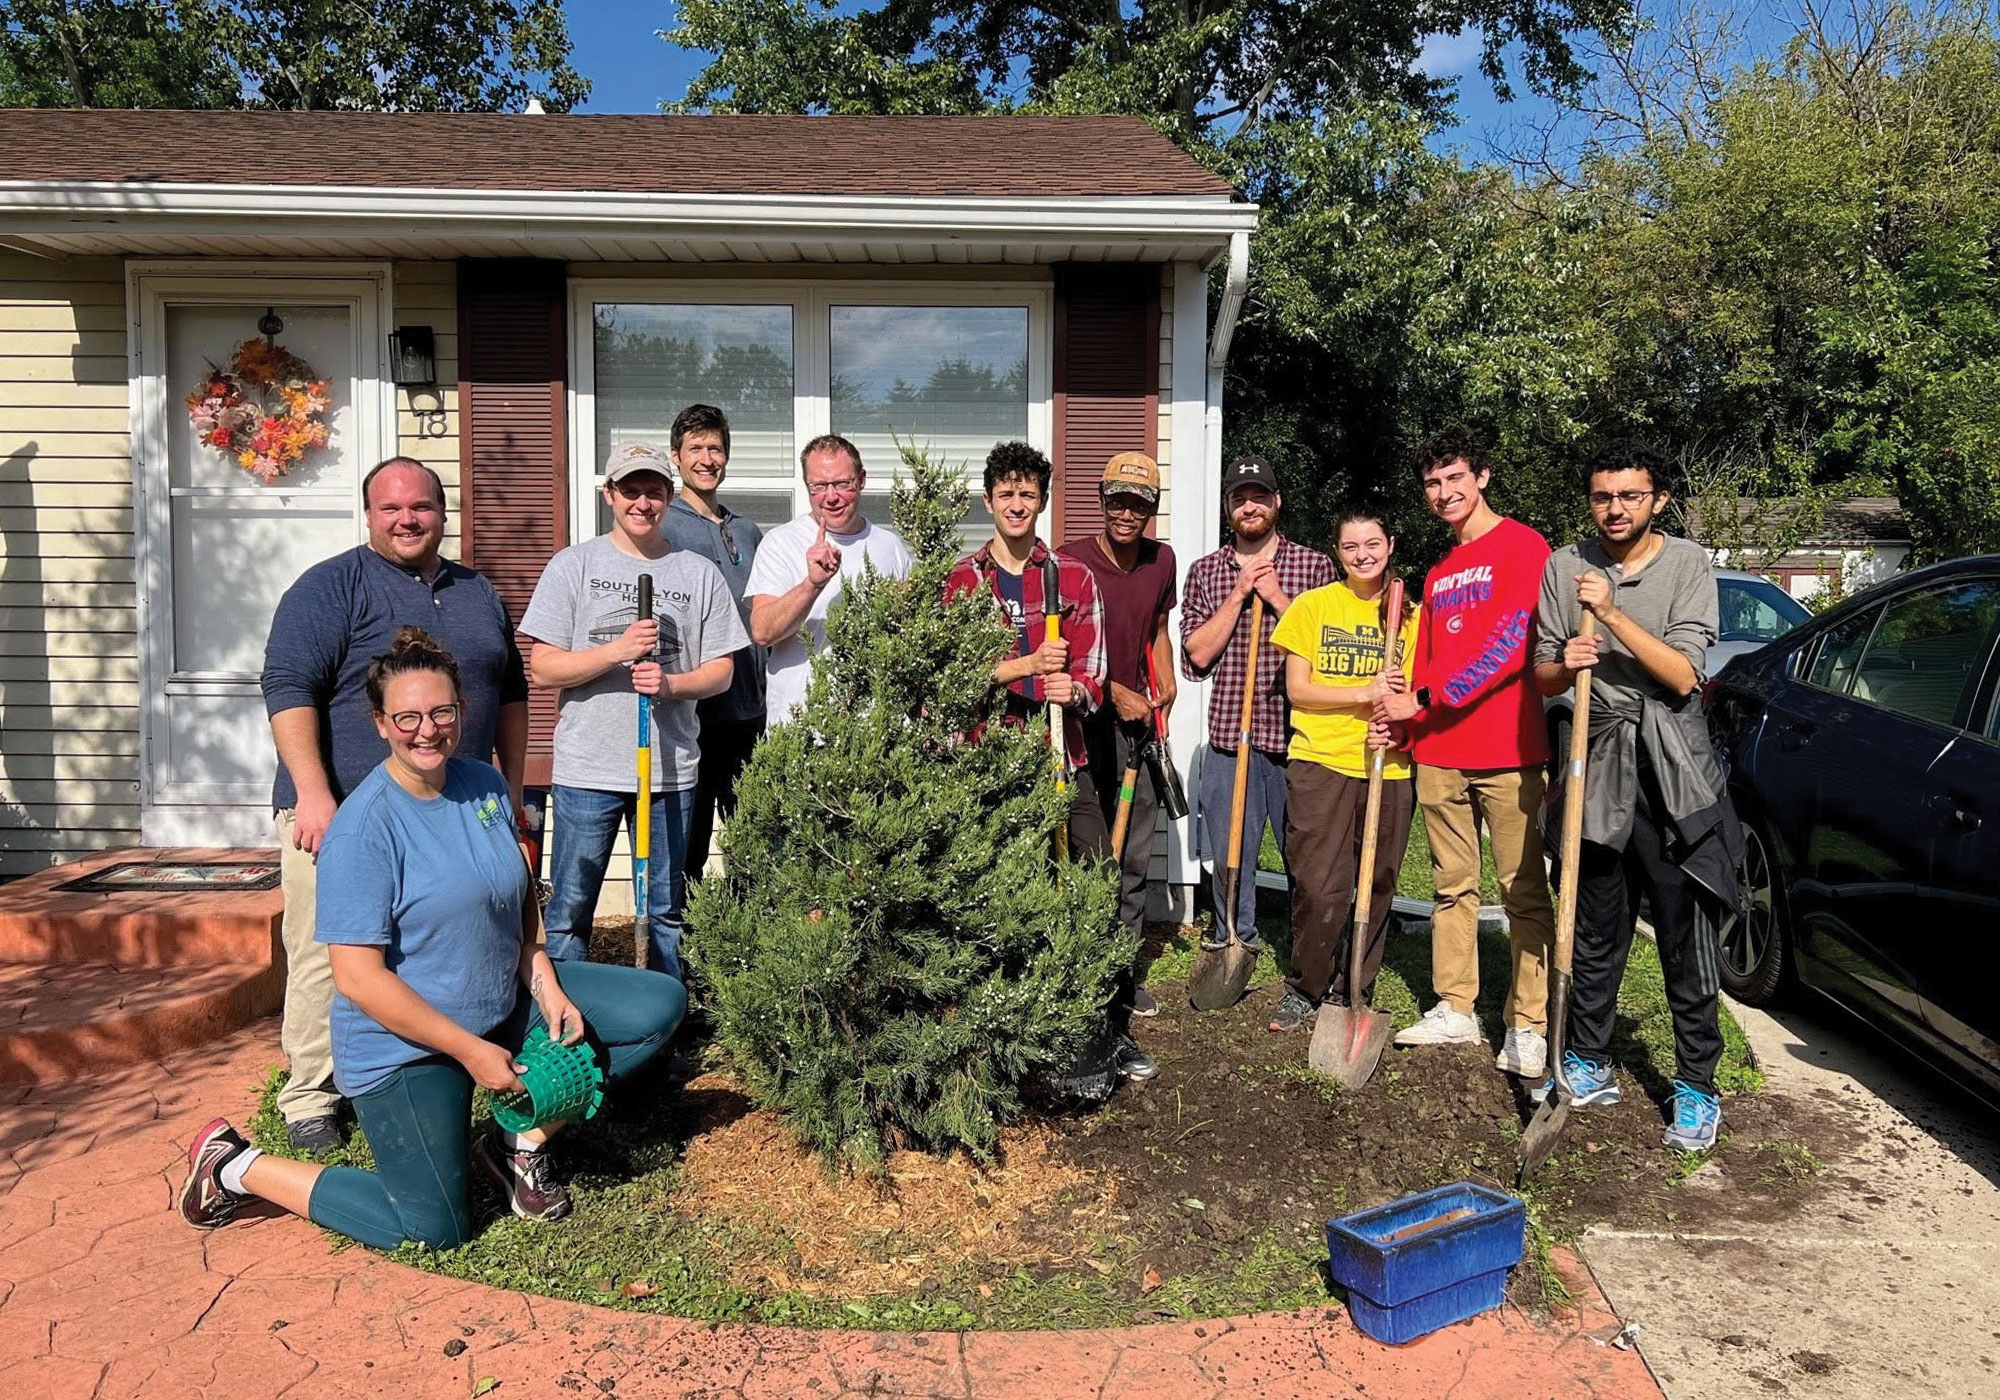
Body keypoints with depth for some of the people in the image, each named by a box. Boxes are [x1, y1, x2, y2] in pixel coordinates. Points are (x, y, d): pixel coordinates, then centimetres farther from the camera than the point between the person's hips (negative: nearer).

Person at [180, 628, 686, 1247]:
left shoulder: (486, 786, 0)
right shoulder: (362, 826, -21)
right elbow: (359, 978, -22)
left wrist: (548, 990, -6)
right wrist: (471, 1051, -21)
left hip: (503, 1007, 7)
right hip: (403, 1044, -7)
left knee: (661, 1004, 0)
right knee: (434, 1232, -5)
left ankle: (523, 1143, 9)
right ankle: (235, 1166, 13)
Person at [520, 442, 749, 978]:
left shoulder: (700, 573, 7)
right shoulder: (574, 565, 2)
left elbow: (721, 670, 7)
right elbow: (542, 669, -3)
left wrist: (670, 684, -13)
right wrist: (617, 651, -17)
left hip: (671, 769, 2)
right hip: (585, 770, -1)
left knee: (667, 912, 12)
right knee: (570, 911, 6)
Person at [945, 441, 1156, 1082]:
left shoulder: (1074, 578, 9)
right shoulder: (963, 579, 7)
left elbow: (1091, 671, 5)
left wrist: (1073, 690, -19)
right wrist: (1027, 665, -16)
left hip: (1060, 756, 1)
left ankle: (1114, 1027, 7)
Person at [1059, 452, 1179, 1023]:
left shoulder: (1162, 560, 8)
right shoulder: (1071, 560, -10)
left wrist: (1165, 686, 9)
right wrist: (1116, 693, -10)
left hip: (1135, 720, 5)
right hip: (1080, 719, -5)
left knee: (1134, 854, 9)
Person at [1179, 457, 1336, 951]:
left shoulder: (1315, 566, 6)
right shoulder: (1205, 571, 10)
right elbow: (1196, 655, 0)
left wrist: (1278, 598, -8)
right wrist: (1238, 595, -6)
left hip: (1297, 736, -1)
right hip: (1229, 739, 2)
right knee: (1229, 859, 7)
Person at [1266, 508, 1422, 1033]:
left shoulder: (1410, 615, 11)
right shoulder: (1313, 605, 5)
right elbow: (1297, 689, 0)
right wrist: (1364, 695, -13)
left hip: (1388, 768, 2)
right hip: (1321, 760, -2)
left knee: (1376, 889, 6)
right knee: (1319, 888, -9)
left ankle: (1355, 993, 23)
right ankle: (1308, 985, 12)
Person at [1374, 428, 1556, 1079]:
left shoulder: (1522, 546, -4)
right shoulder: (1438, 574, 20)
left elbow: (1509, 644, -14)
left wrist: (1423, 700, -13)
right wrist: (1402, 719, 7)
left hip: (1507, 754, -7)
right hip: (1438, 753, 7)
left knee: (1523, 891, -1)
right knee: (1453, 886, 11)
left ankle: (1528, 1026, 5)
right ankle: (1454, 1010, 19)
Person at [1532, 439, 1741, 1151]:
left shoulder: (1687, 564, -3)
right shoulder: (1564, 568, 5)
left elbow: (1684, 674, -12)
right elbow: (1541, 680, 8)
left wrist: (1612, 614, -20)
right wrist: (1565, 664, -14)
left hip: (1674, 778, -3)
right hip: (1600, 770, 3)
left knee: (1687, 939, 0)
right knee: (1595, 930, 12)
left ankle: (1696, 1086, 12)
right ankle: (1589, 1063, 26)